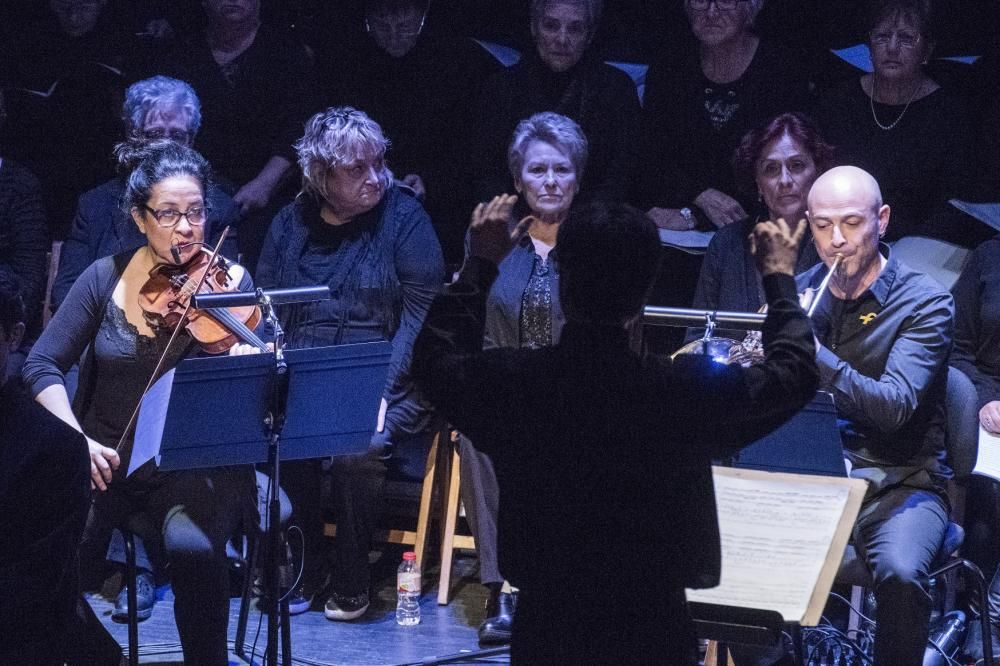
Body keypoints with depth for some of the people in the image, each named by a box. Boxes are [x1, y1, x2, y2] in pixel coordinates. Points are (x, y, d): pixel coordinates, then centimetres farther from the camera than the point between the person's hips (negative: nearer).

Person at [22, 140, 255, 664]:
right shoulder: (107, 278, 1)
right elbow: (42, 367, 1)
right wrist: (78, 439, -14)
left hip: (195, 464, -2)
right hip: (108, 461, 2)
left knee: (194, 547, -33)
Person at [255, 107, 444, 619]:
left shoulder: (404, 218, 1)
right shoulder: (290, 224, 11)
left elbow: (420, 313, -5)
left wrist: (381, 390, -17)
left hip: (385, 383, -3)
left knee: (359, 449, -33)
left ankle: (351, 583, -13)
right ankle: (299, 575, -12)